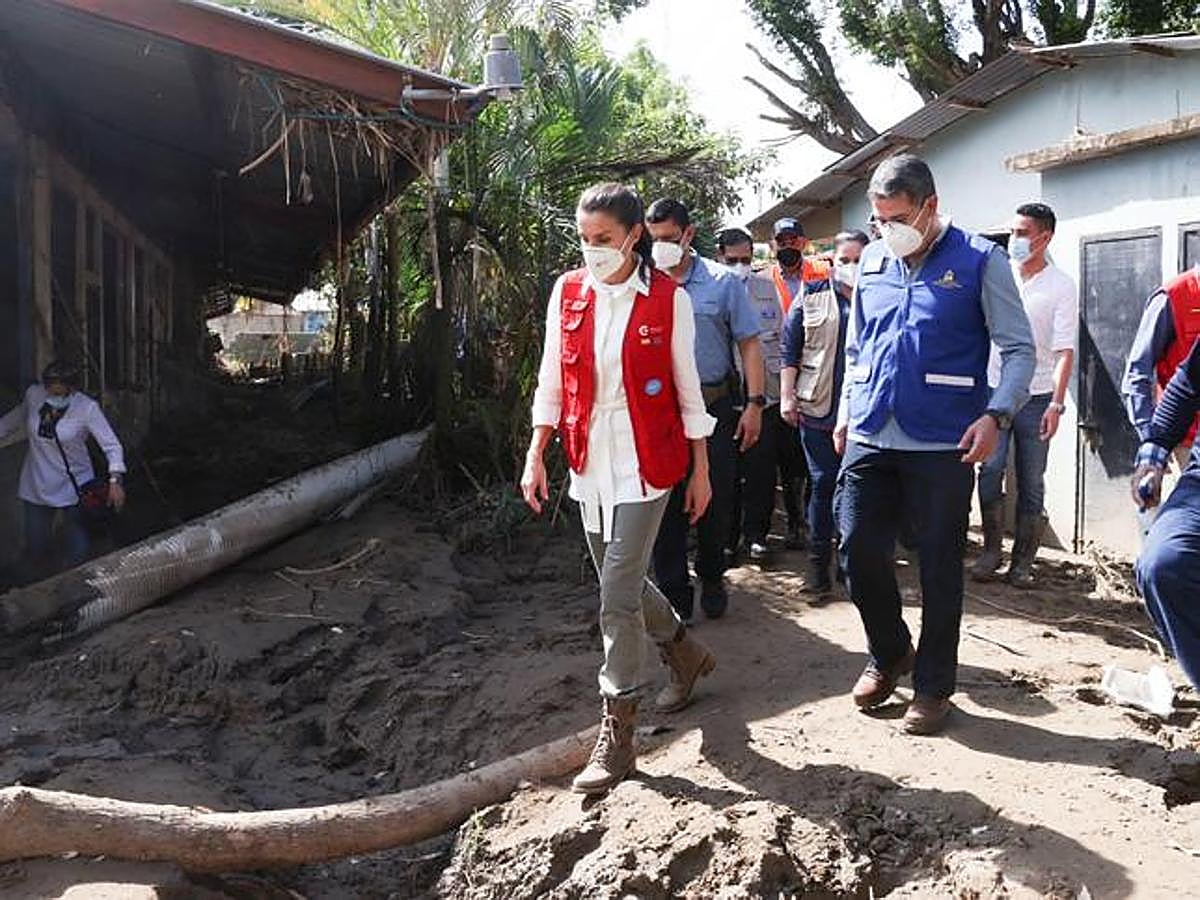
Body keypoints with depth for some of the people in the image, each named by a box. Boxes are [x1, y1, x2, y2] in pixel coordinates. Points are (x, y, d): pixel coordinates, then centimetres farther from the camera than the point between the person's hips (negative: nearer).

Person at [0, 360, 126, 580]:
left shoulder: (87, 408, -18)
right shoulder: (33, 394, -7)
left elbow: (112, 445, -21)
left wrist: (115, 479, -34)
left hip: (74, 487, -3)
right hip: (37, 487, 3)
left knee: (78, 552, -1)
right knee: (36, 548, 11)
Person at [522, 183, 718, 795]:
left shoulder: (668, 299, -7)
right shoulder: (567, 293, 3)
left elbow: (686, 386, -1)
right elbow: (551, 381, 8)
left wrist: (700, 468, 2)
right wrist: (536, 454, 3)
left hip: (645, 460, -5)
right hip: (589, 461, 5)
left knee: (617, 593, -8)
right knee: (622, 581, 16)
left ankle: (616, 734, 2)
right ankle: (685, 654, 43)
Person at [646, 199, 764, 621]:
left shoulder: (722, 282, 1)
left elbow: (749, 344, 3)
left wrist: (755, 404, -4)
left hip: (715, 407, 0)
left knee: (716, 502, 10)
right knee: (666, 505, 3)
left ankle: (711, 578, 31)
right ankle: (673, 593, 14)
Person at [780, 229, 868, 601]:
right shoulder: (812, 297, 8)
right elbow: (790, 350, 8)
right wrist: (787, 396, 0)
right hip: (818, 407, 0)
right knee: (823, 482, 1)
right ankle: (818, 564, 7)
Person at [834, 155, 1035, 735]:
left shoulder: (979, 262, -4)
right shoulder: (872, 262, 11)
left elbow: (1018, 349, -4)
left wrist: (996, 415, -17)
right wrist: (846, 413, 15)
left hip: (943, 444, -4)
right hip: (870, 440, 4)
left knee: (939, 566, 5)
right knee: (859, 549, 3)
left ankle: (933, 685, 21)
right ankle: (889, 653, 28)